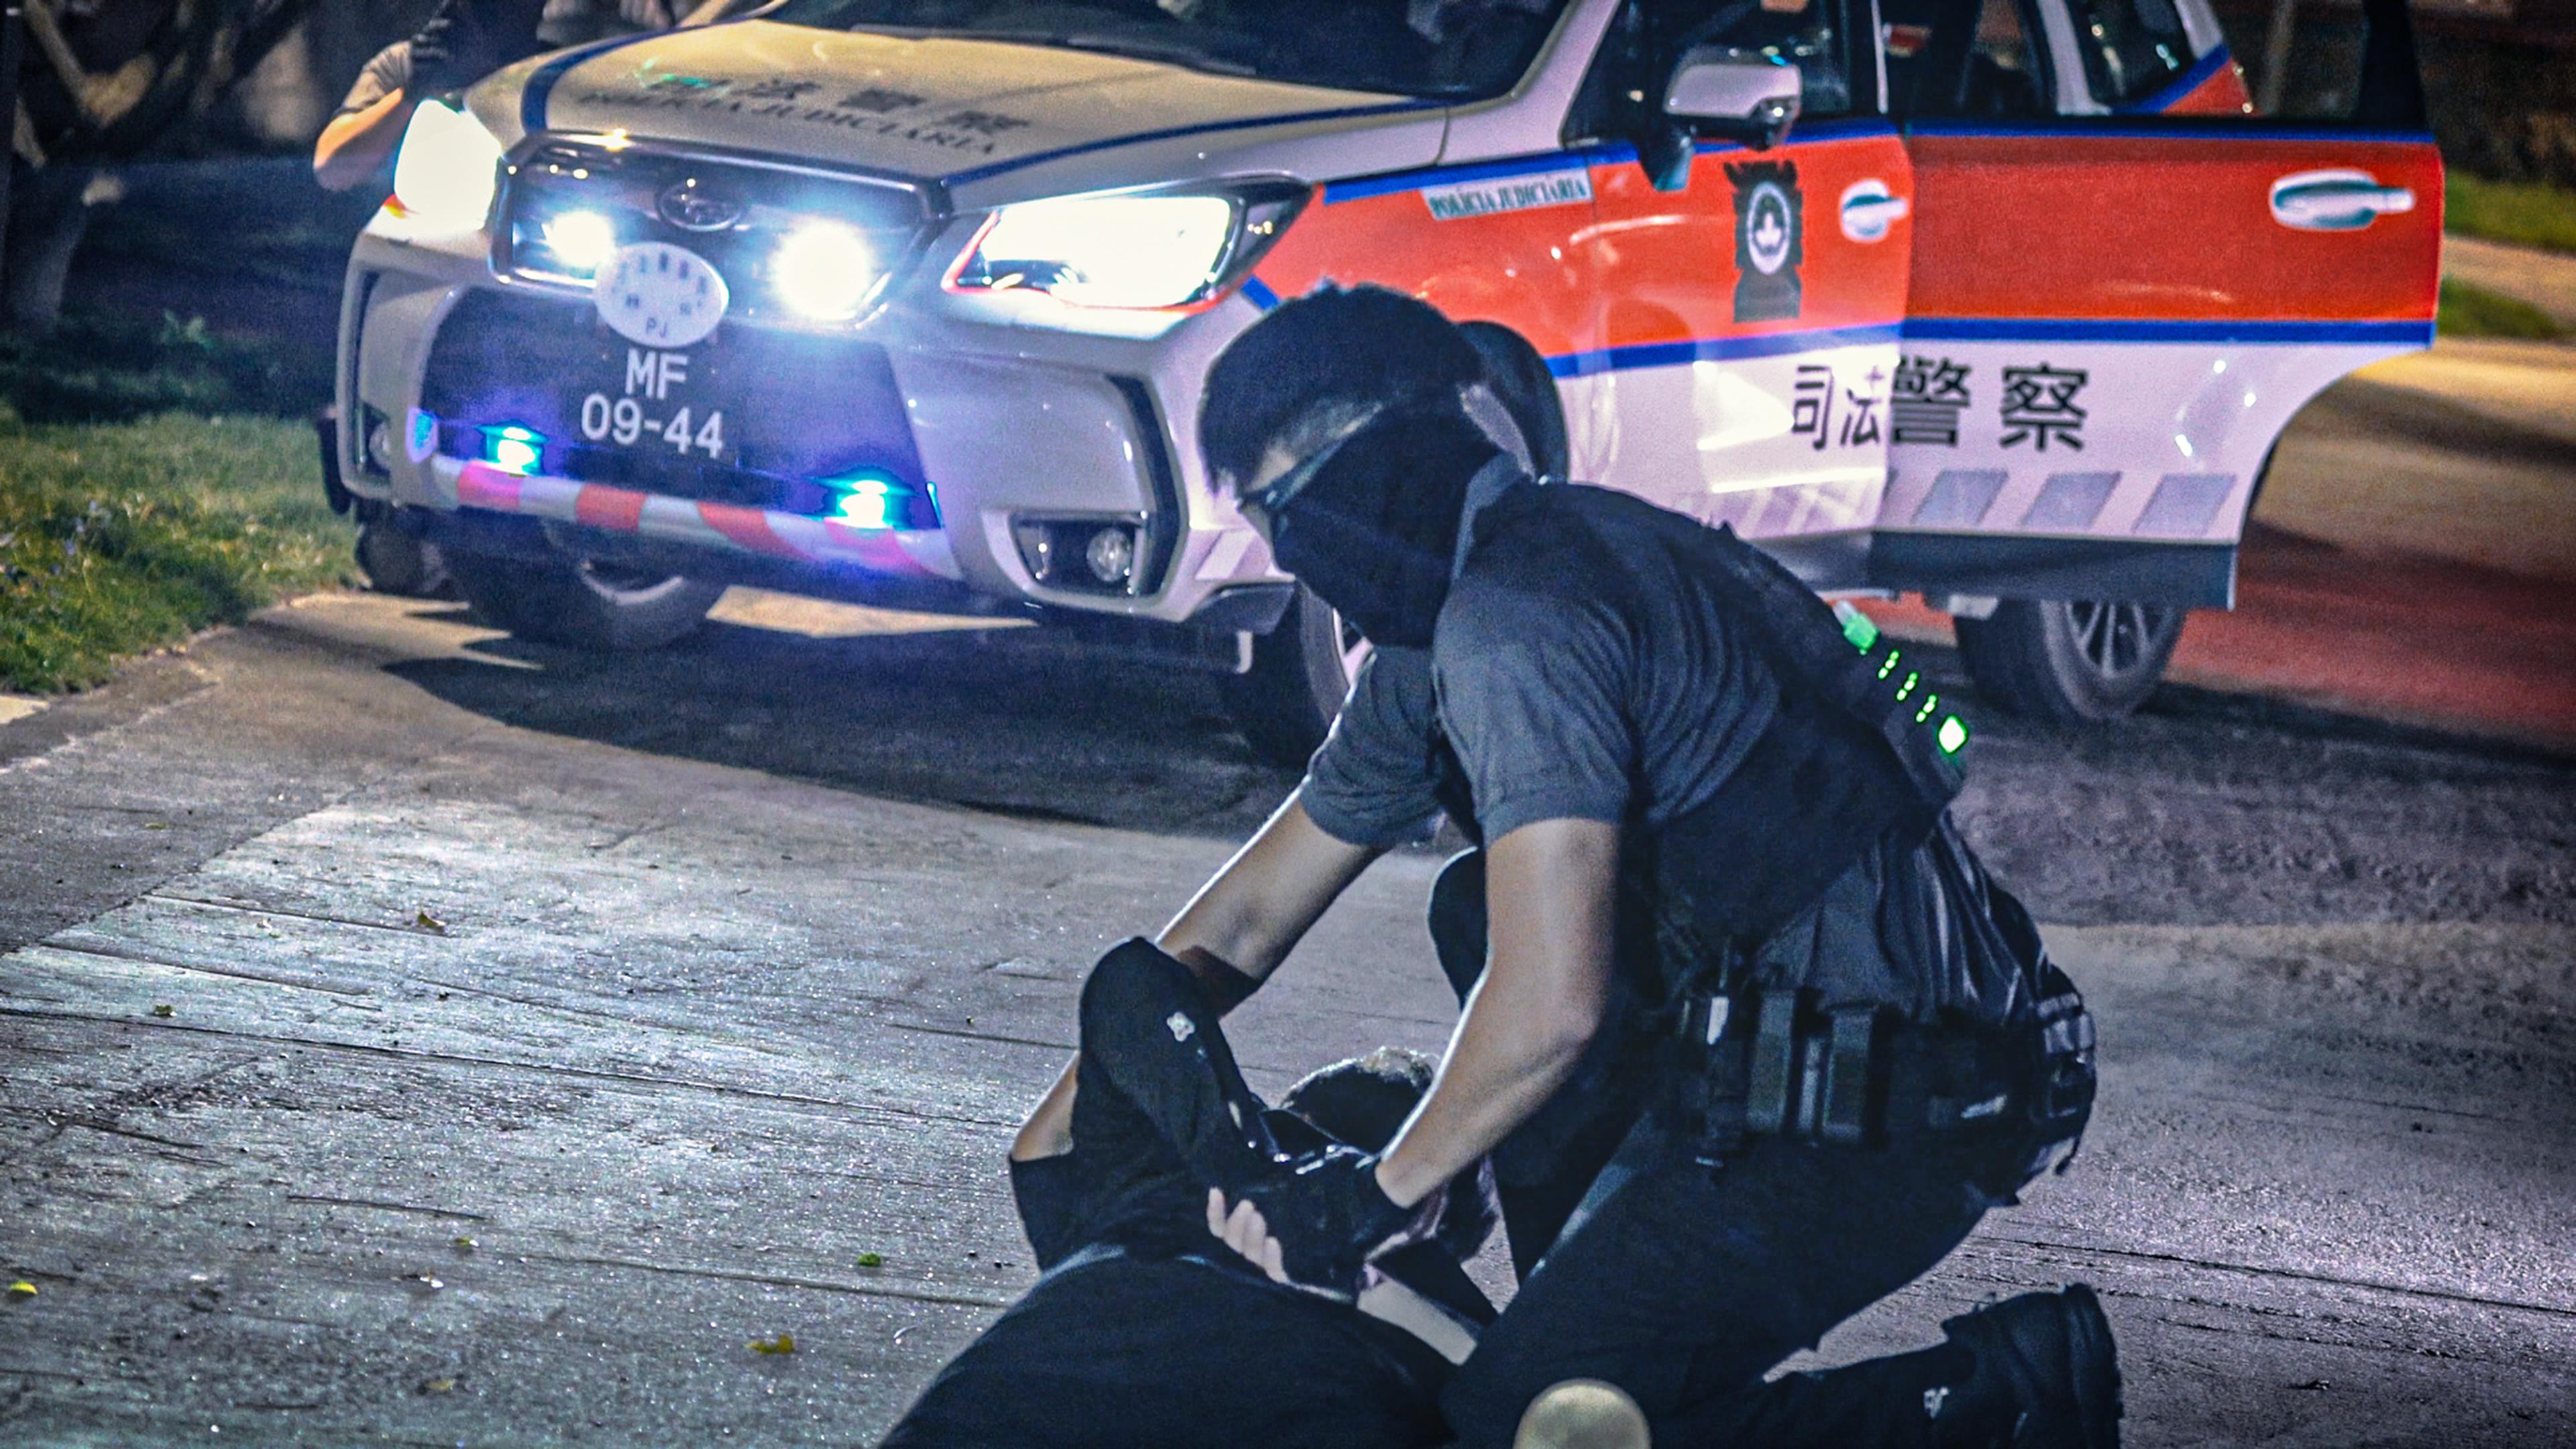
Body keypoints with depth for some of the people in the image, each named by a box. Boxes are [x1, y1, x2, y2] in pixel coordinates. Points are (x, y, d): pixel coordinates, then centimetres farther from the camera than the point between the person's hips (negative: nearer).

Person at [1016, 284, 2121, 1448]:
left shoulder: (1512, 622, -16)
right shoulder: (1433, 646, 16)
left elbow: (1552, 1005, -22)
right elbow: (1246, 920, 25)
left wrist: (1380, 1194, -8)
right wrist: (1063, 1123, 24)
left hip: (1862, 1121, -10)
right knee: (1480, 910, 22)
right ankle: (1589, 1308, 21)